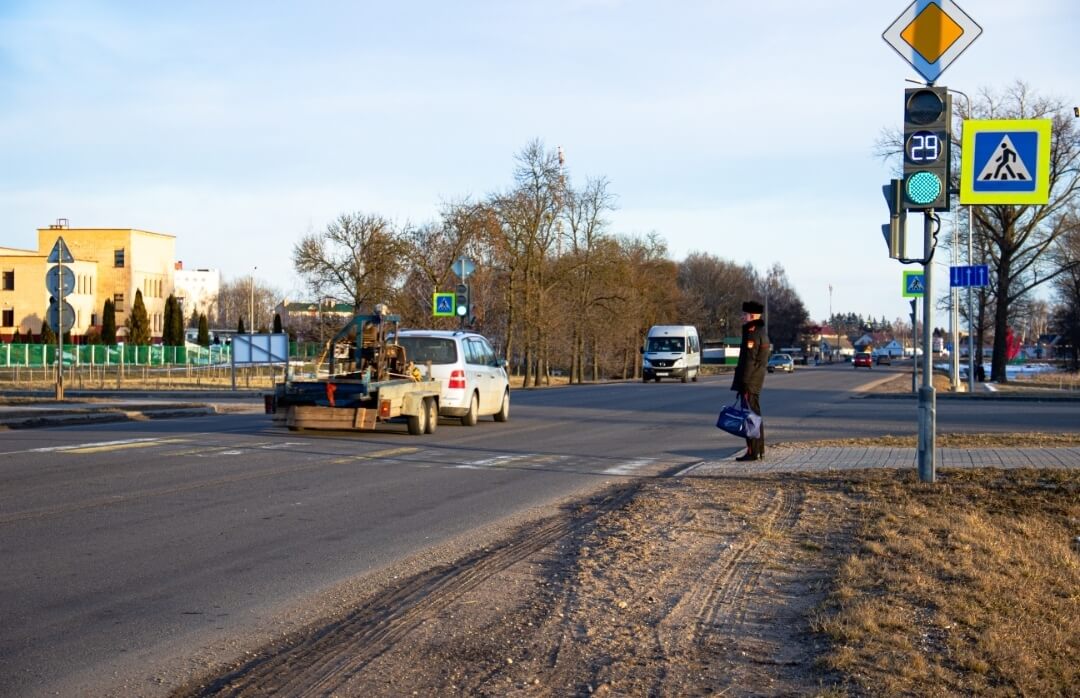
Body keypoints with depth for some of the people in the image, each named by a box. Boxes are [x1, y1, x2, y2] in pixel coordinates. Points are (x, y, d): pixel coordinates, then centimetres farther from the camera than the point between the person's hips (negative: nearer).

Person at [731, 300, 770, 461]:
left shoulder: (752, 333, -16)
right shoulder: (761, 332, 16)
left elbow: (749, 360, -21)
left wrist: (744, 383, -20)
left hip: (749, 381, -10)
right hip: (757, 381, 10)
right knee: (755, 414, 15)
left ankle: (752, 452, -7)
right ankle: (759, 450, 22)